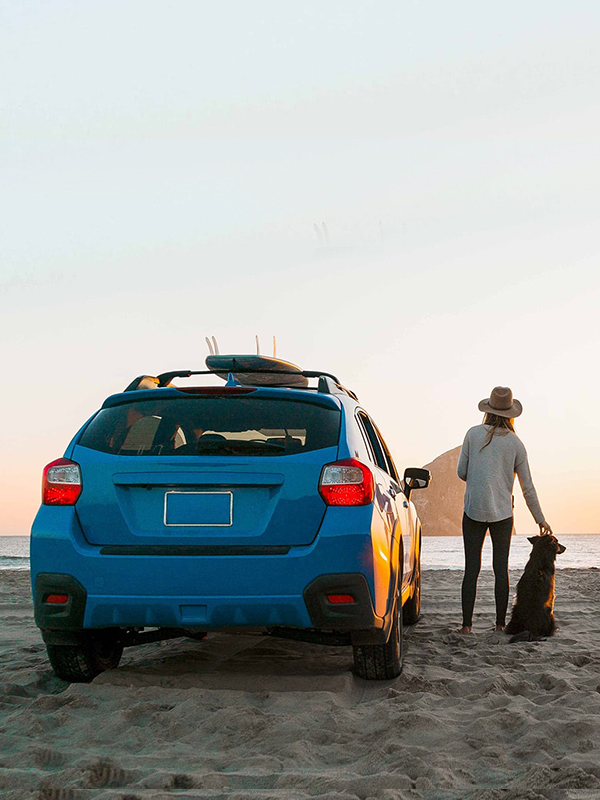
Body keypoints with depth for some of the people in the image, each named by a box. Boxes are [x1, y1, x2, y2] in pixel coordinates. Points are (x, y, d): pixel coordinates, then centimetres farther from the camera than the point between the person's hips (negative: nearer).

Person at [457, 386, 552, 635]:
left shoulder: (473, 434, -3)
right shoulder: (515, 443, -1)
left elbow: (462, 472, 1)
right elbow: (527, 487, 3)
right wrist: (540, 519, 12)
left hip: (473, 510, 0)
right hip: (502, 512, 0)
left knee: (471, 568, 2)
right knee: (501, 568, 8)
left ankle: (466, 623, -1)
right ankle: (500, 623, 10)